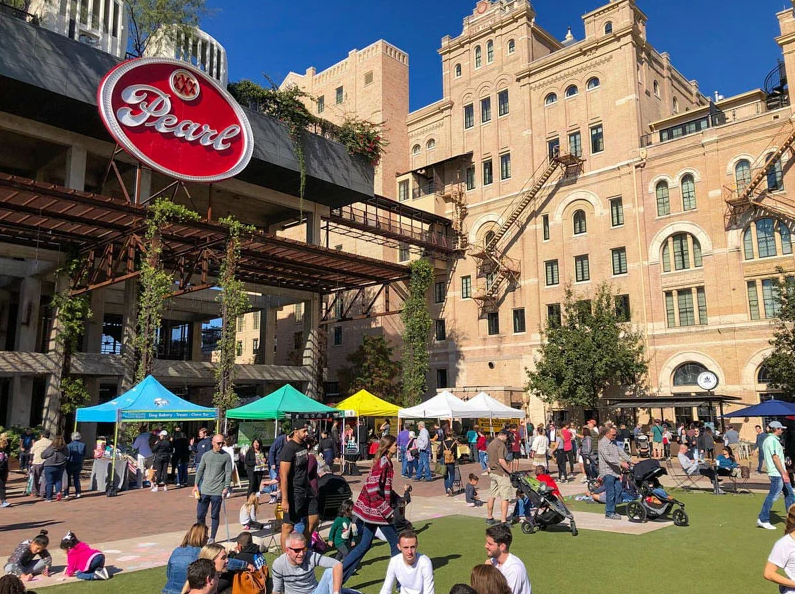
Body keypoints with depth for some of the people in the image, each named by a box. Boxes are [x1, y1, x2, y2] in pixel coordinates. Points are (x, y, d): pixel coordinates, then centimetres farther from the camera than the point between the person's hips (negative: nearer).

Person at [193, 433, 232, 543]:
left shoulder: (226, 457, -2)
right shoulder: (206, 455, 7)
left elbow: (228, 472, -3)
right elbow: (200, 470, 12)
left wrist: (226, 487, -12)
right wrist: (196, 485, 7)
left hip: (217, 491, -3)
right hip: (204, 490, 3)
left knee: (215, 515, 4)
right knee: (200, 514, 7)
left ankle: (212, 538, 15)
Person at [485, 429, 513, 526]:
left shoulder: (491, 444, 14)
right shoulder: (501, 444, -15)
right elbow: (501, 460, -23)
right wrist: (510, 471, -16)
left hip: (492, 472, 9)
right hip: (501, 473, -9)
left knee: (492, 496, 16)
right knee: (505, 497, -5)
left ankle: (489, 518, 25)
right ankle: (503, 521, -7)